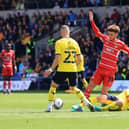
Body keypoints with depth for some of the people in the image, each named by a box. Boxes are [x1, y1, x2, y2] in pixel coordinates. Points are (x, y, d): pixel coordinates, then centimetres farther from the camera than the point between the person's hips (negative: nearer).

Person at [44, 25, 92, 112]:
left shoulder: (59, 42, -7)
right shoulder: (74, 42, 7)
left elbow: (57, 59, -13)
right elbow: (79, 59, 7)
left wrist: (51, 69, -6)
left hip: (62, 69, -4)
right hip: (73, 70, 4)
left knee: (53, 86, 13)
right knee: (74, 88, 21)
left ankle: (50, 106, 10)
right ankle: (87, 102, 6)